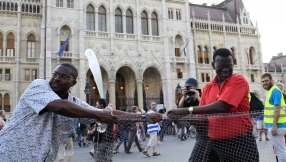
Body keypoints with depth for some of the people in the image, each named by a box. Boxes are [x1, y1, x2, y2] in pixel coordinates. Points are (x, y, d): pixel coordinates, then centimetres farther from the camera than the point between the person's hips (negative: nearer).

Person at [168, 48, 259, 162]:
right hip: (214, 140, 4)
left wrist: (188, 110, -24)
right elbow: (203, 116, 9)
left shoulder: (239, 81, -9)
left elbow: (221, 106, -23)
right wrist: (189, 119, -12)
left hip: (240, 140, -4)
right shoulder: (207, 88, 7)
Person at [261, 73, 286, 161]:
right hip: (273, 124, 10)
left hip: (276, 125, -10)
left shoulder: (275, 90, -13)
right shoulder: (271, 91, 16)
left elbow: (277, 109, -20)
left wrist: (274, 126, -23)